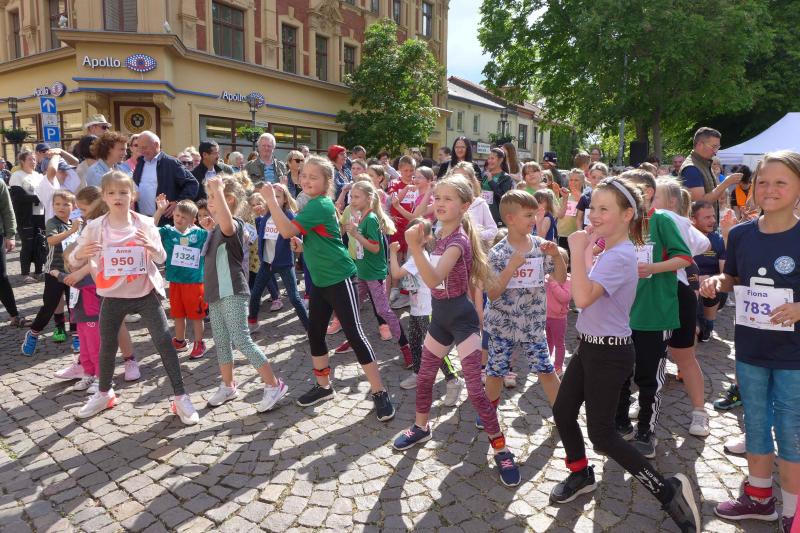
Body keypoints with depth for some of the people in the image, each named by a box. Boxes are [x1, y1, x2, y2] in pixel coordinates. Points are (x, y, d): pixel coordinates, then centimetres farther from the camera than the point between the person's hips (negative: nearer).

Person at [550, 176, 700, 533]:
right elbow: (586, 291, 18)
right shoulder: (607, 250, 7)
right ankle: (581, 475, 38)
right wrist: (587, 251, 10)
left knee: (601, 434, -1)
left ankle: (669, 490, 14)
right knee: (562, 413, 16)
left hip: (610, 353, -9)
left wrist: (579, 249, -27)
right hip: (588, 345, 9)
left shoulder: (620, 256, -23)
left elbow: (583, 298, -34)